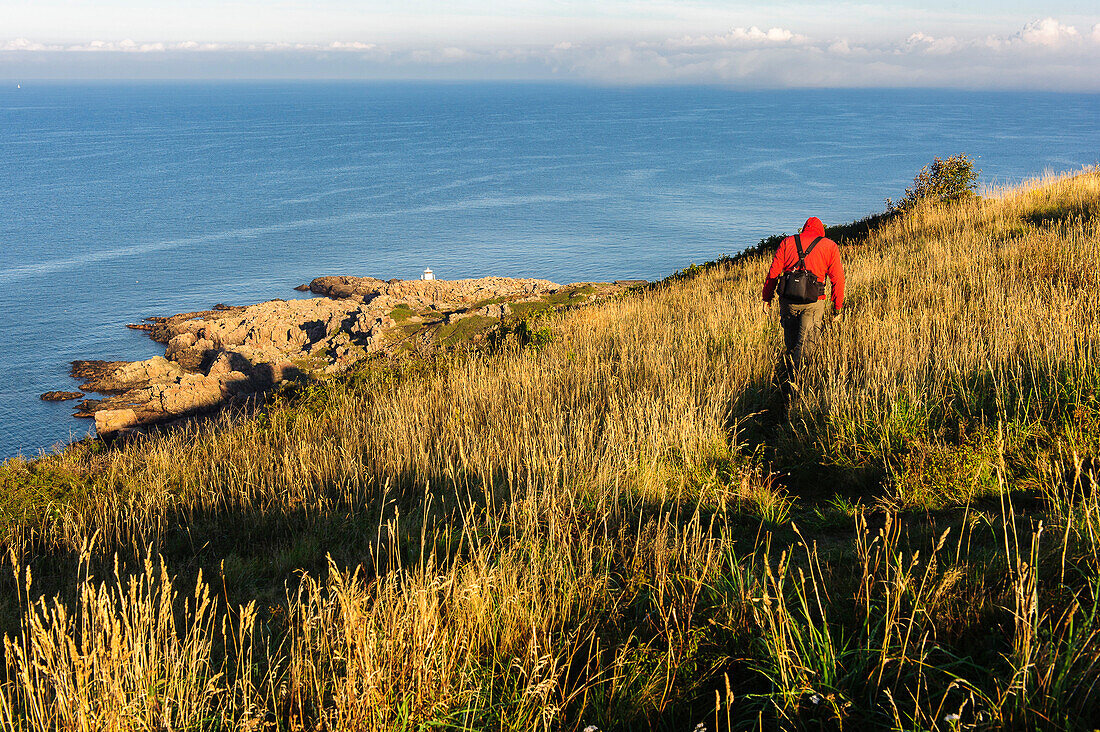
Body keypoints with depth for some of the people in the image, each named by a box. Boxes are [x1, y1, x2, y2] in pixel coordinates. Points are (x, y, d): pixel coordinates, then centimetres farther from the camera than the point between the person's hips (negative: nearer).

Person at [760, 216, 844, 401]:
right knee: (805, 343, -1)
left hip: (788, 301, 2)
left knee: (791, 343, 16)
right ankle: (792, 366, -28)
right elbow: (838, 279, 4)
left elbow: (773, 272, 4)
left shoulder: (787, 242, 10)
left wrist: (767, 298, 10)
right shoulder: (830, 246, 8)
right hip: (814, 303, -2)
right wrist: (837, 308, 9)